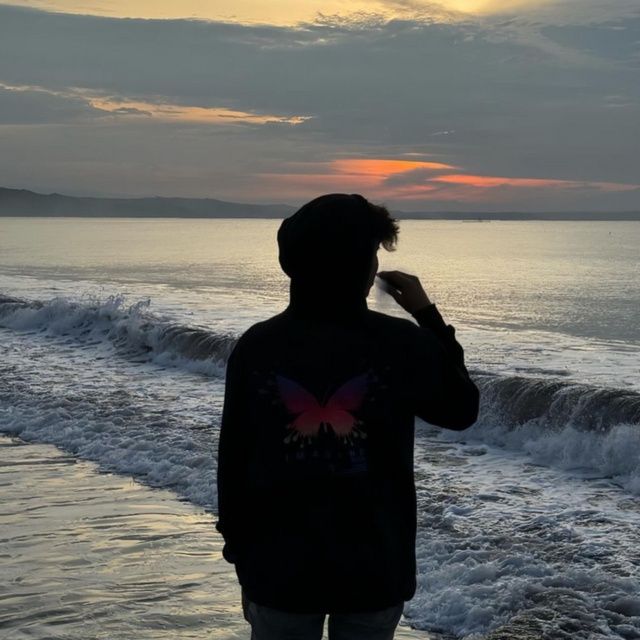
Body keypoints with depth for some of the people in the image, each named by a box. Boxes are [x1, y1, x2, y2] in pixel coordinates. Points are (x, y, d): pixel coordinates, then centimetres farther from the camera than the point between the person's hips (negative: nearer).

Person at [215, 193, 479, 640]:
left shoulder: (255, 346, -6)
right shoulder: (401, 345, -10)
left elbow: (232, 459, -1)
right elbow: (462, 409, 8)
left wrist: (240, 552, 12)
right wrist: (427, 314, 10)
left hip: (279, 567, 1)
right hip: (375, 569, 0)